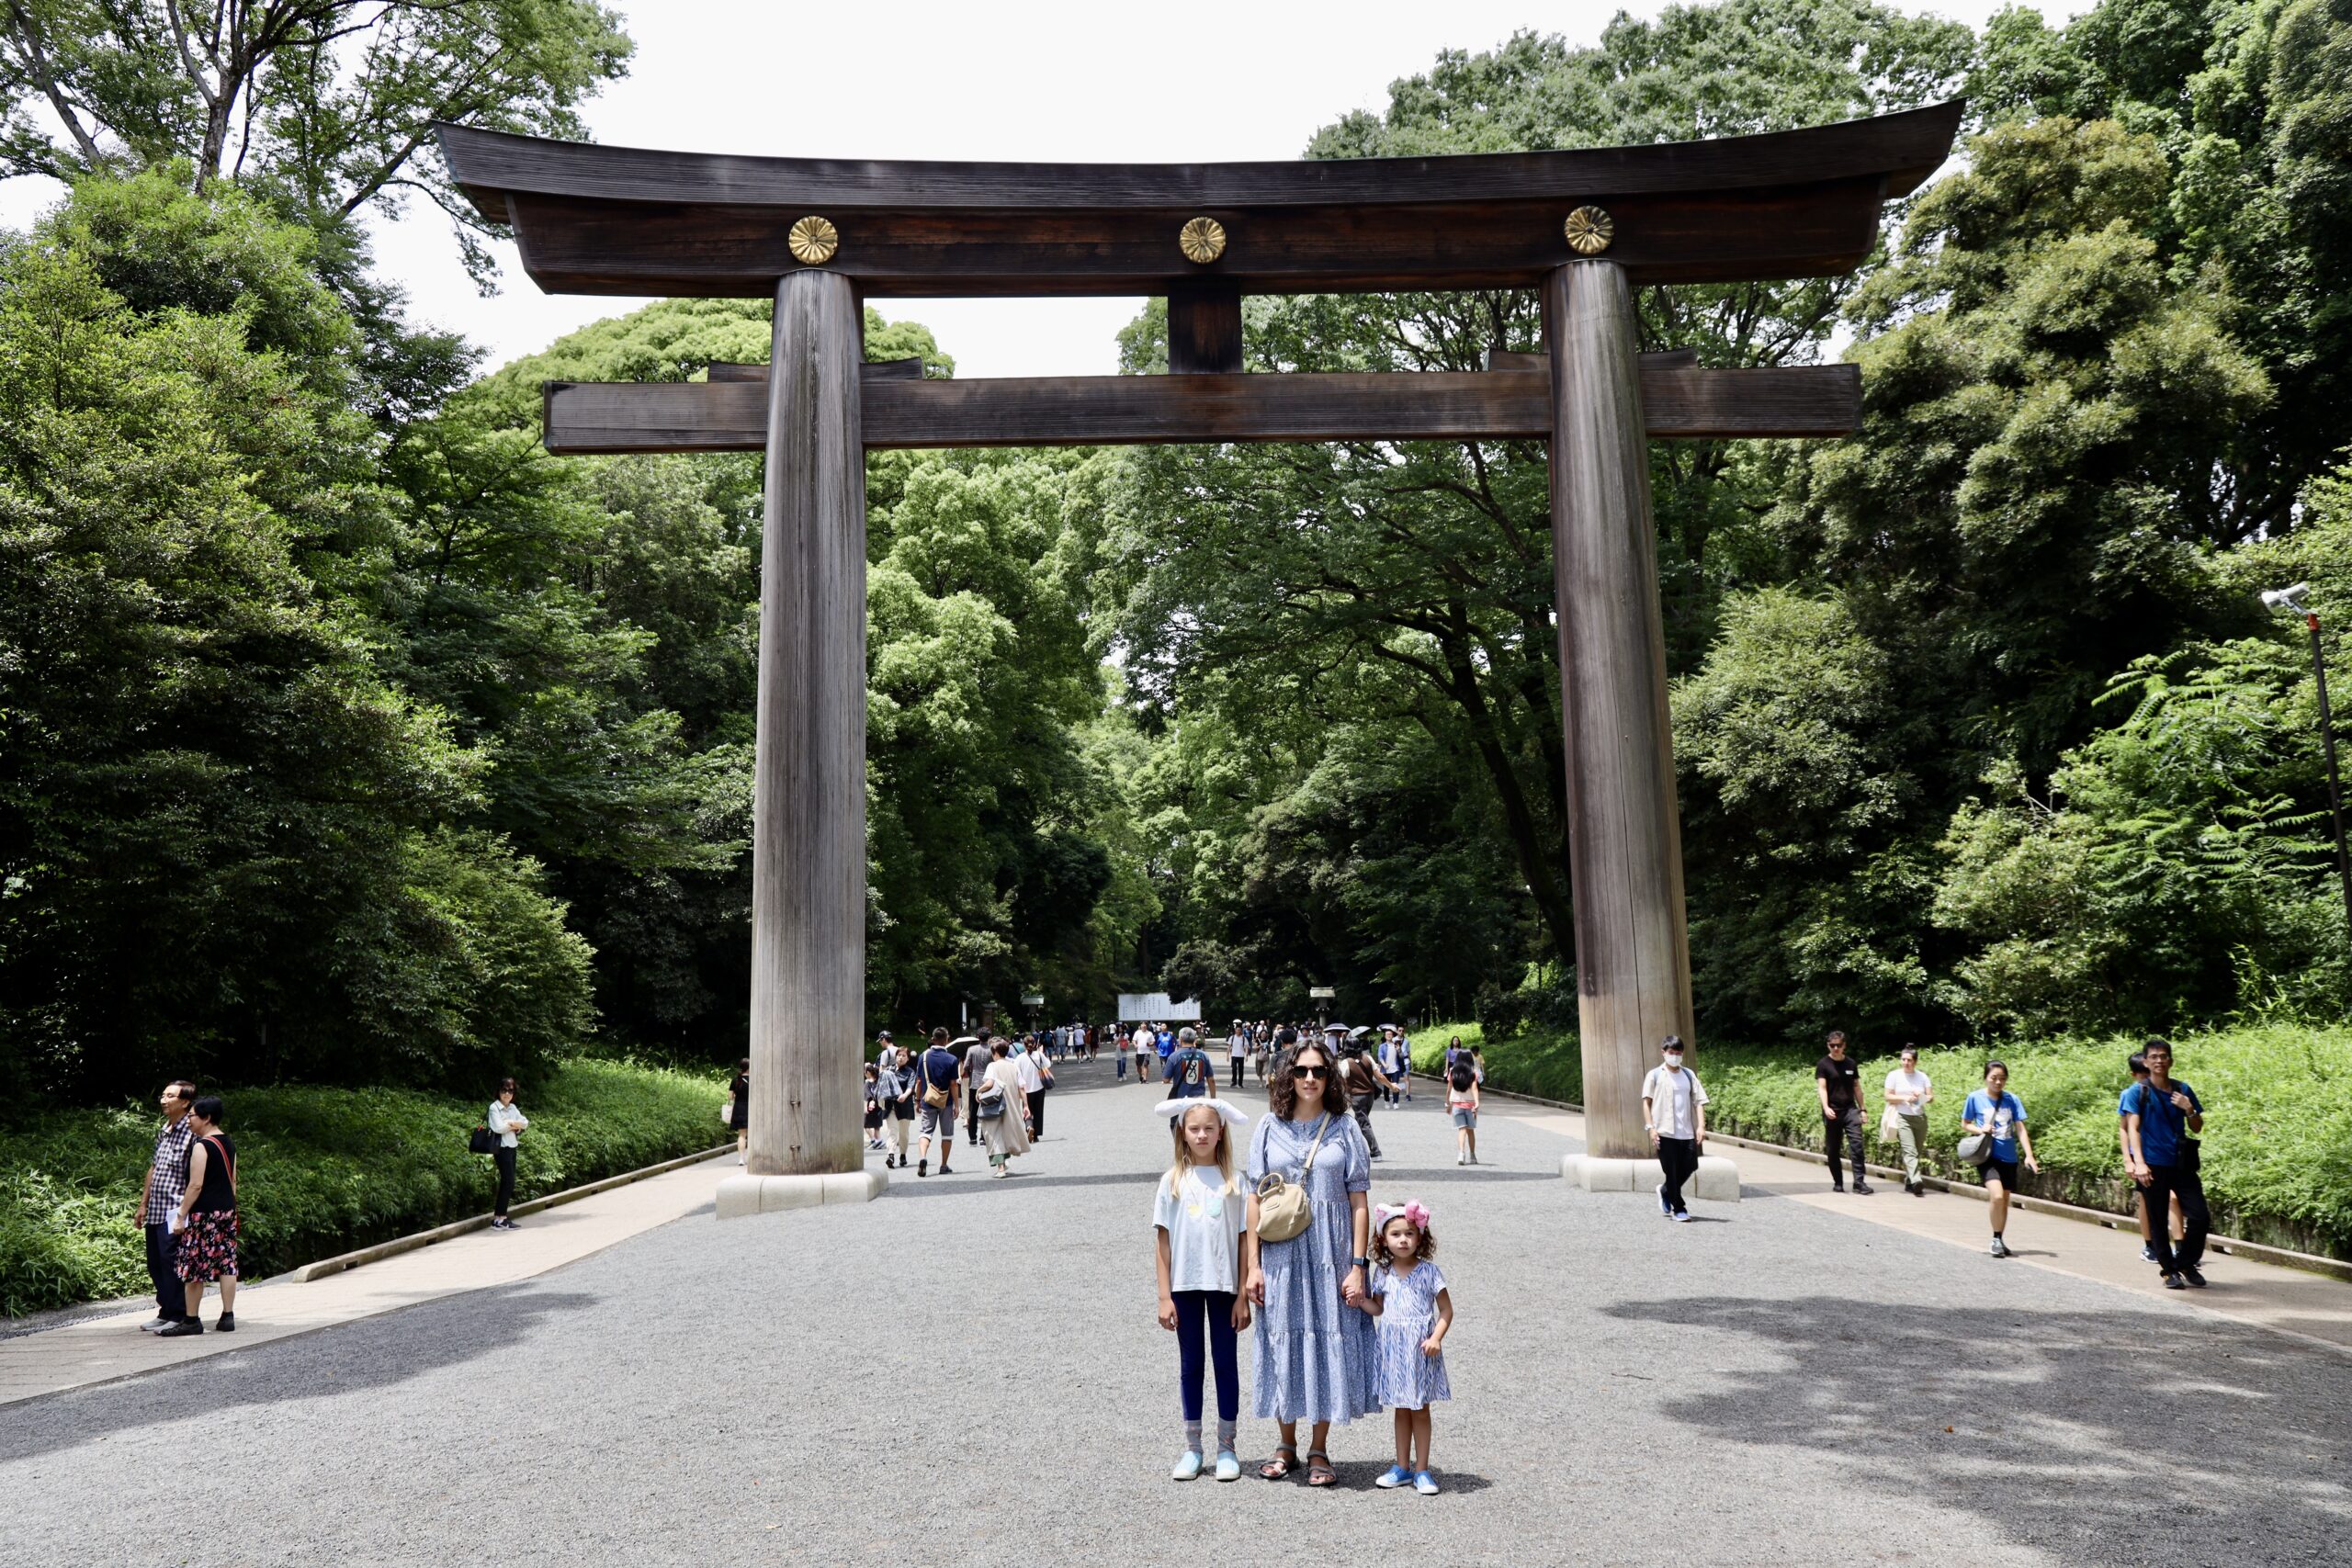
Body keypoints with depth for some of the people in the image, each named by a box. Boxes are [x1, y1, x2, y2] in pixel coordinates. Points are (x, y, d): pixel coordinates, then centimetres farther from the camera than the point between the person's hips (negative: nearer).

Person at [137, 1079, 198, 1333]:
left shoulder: (191, 1132, -12)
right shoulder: (163, 1131, 15)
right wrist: (143, 1203, 22)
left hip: (174, 1211, -9)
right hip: (155, 1211, 9)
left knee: (172, 1262, -6)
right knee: (155, 1264, 13)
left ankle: (178, 1315, 1)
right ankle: (165, 1311, 23)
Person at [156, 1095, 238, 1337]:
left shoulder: (201, 1146, -14)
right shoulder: (228, 1143, 12)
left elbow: (196, 1185, -18)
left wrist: (181, 1215, -14)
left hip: (204, 1213, -8)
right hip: (227, 1209, 8)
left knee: (193, 1266, 0)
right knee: (226, 1264, 7)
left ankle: (191, 1320, 6)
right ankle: (228, 1317, 8)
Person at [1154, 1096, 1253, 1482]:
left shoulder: (1233, 1181, -1)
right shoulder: (1173, 1181, 0)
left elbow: (1243, 1239, -1)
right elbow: (1164, 1241, 1)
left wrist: (1243, 1295, -4)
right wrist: (1164, 1297, -3)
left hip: (1224, 1285, -1)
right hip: (1185, 1285, 1)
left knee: (1226, 1362, 7)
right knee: (1190, 1364, 10)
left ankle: (1226, 1447, 17)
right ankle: (1192, 1448, 19)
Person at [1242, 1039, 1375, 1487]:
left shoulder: (1345, 1128, 0)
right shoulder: (1269, 1128, 2)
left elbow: (1359, 1202, -2)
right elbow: (1255, 1199, 3)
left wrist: (1358, 1265, -8)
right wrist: (1253, 1265, -2)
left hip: (1331, 1254, -1)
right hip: (1281, 1255, 1)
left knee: (1330, 1343, 3)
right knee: (1284, 1342, 7)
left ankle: (1319, 1450, 17)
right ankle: (1287, 1445, 24)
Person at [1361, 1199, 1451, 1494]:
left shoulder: (1428, 1271, -7)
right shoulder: (1383, 1273, 3)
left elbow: (1446, 1309, -4)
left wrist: (1436, 1338, -17)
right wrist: (1360, 1300, -5)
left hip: (1420, 1349, -3)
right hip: (1392, 1348, 3)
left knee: (1420, 1410, 5)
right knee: (1401, 1410, 14)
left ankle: (1422, 1470, 15)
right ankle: (1402, 1467, 24)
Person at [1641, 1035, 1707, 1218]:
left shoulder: (1688, 1075, 10)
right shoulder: (1655, 1075, 1)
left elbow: (1699, 1101, 7)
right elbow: (1646, 1102, -2)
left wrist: (1701, 1126, -5)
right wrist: (1651, 1127, -11)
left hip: (1687, 1132, 4)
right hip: (1665, 1132, -4)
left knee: (1689, 1167, 5)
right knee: (1671, 1171, -1)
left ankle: (1665, 1191, 31)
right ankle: (1678, 1209, 9)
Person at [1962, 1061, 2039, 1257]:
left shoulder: (2012, 1100, 1)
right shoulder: (1975, 1097, -3)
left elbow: (2021, 1129, -1)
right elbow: (1965, 1123, 7)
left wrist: (2029, 1156, -11)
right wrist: (1980, 1130, -14)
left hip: (2009, 1158, 3)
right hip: (1988, 1155, -3)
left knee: (2005, 1200, 10)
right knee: (1997, 1196, -20)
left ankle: (1999, 1241, 27)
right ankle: (1996, 1240, -4)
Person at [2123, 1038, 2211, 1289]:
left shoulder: (2183, 1090, 8)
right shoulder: (2137, 1092, -3)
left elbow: (2197, 1128, 15)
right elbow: (2132, 1129, -8)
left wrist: (2190, 1110, -7)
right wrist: (2138, 1163, -19)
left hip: (2181, 1163, 3)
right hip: (2153, 1165, -3)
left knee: (2200, 1216, -1)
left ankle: (2187, 1263, 19)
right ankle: (2169, 1271, 15)